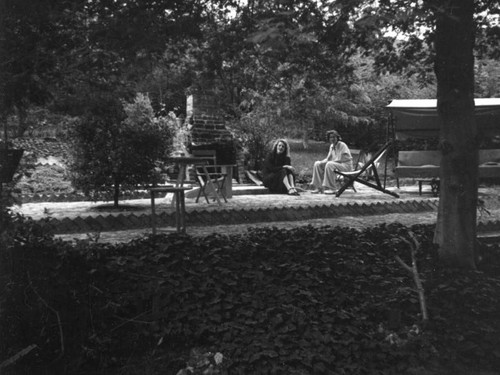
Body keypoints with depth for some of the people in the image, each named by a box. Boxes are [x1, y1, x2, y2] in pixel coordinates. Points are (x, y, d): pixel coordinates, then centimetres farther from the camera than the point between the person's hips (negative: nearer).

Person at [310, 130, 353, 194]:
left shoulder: (342, 145, -13)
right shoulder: (332, 146, 11)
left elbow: (341, 159, -19)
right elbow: (328, 158, 15)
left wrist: (330, 161, -20)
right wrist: (321, 162, -3)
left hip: (346, 165, -8)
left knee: (329, 164, -36)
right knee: (317, 164, -2)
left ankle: (331, 189, -32)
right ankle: (318, 187, -6)